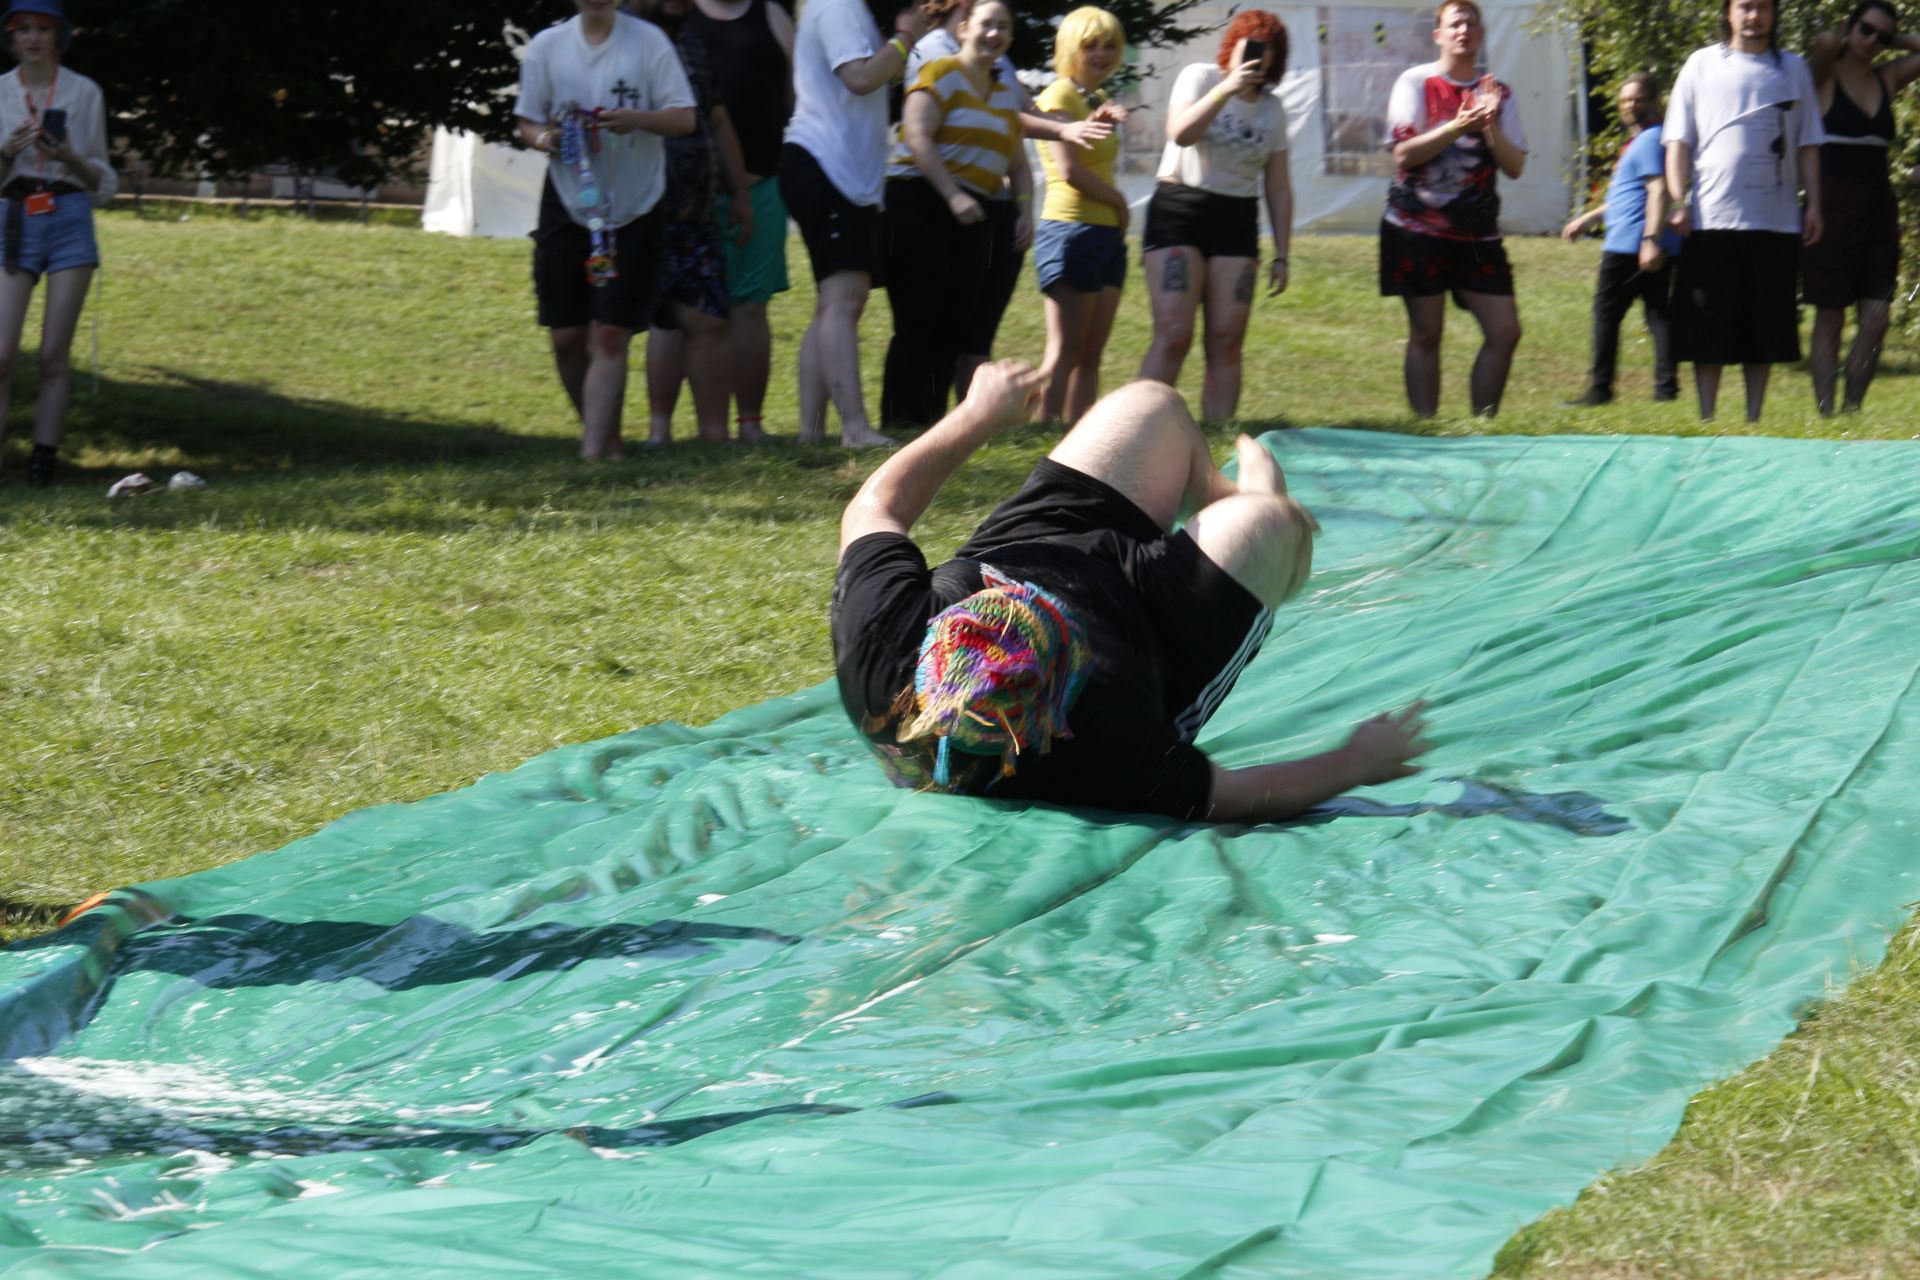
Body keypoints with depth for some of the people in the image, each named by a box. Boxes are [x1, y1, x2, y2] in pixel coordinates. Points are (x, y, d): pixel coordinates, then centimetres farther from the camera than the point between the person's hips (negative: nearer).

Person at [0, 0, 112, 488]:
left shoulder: (84, 93, 6)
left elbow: (102, 182, 10)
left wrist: (71, 157, -10)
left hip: (70, 217, 0)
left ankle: (43, 463, 0)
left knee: (55, 353, -3)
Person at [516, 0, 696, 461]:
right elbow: (527, 122, 9)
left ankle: (595, 449, -11)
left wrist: (637, 119, -23)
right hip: (568, 203, 3)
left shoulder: (648, 42, -3)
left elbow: (684, 118, -4)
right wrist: (545, 139, -14)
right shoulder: (547, 46, 3)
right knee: (567, 336, 3)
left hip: (633, 210, -3)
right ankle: (602, 434, 22)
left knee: (611, 336, -8)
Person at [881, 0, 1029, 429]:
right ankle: (902, 423, -12)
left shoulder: (1006, 97, 21)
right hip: (919, 207, -7)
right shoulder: (941, 74, -3)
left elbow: (1017, 166, 24)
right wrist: (953, 195, -22)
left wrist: (1025, 211, 6)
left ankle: (935, 422, 5)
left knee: (953, 330, 3)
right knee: (918, 327, -11)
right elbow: (917, 136, -15)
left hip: (971, 219, 7)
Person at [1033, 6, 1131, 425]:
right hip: (1071, 229, -8)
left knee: (1092, 353, 6)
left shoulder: (1100, 102, 19)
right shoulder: (1059, 96, -7)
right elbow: (1070, 170, -15)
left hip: (1108, 233, 8)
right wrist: (1119, 201, -4)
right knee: (1066, 350, -10)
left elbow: (1099, 167, 12)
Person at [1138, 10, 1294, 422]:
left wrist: (1281, 256, 8)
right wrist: (1228, 87, -22)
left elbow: (1279, 188, 13)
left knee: (1227, 342, -4)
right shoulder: (1200, 77, 1)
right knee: (1173, 335, -16)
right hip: (1180, 214, -4)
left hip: (1237, 223, 4)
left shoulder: (1272, 107, 12)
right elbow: (1181, 133, -19)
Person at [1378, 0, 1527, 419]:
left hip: (1478, 234, 4)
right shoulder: (1416, 83, 0)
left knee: (1505, 332, -4)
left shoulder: (1497, 94, 10)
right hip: (1419, 228, -4)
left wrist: (1491, 126, -14)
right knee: (1426, 334, -2)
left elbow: (1515, 166, 3)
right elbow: (1404, 153, -11)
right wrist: (1459, 126, -20)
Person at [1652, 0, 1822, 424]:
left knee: (1766, 329, 4)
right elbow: (1678, 141, 5)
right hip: (1713, 218, -2)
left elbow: (1807, 145, 14)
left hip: (1776, 220, 2)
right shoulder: (1703, 64, 7)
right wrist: (1678, 202, -5)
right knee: (1708, 329, -2)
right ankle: (1706, 421, 3)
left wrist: (1814, 205, 5)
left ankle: (1755, 419, 11)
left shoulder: (1793, 70, 12)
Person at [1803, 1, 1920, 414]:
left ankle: (1852, 409, 5)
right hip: (1833, 204, -5)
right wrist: (1835, 42, -3)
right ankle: (1825, 413, -1)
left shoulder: (1887, 79, 13)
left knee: (1876, 318, -1)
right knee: (1830, 317, -3)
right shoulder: (1826, 75, -3)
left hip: (1878, 205, 5)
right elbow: (1823, 43, -23)